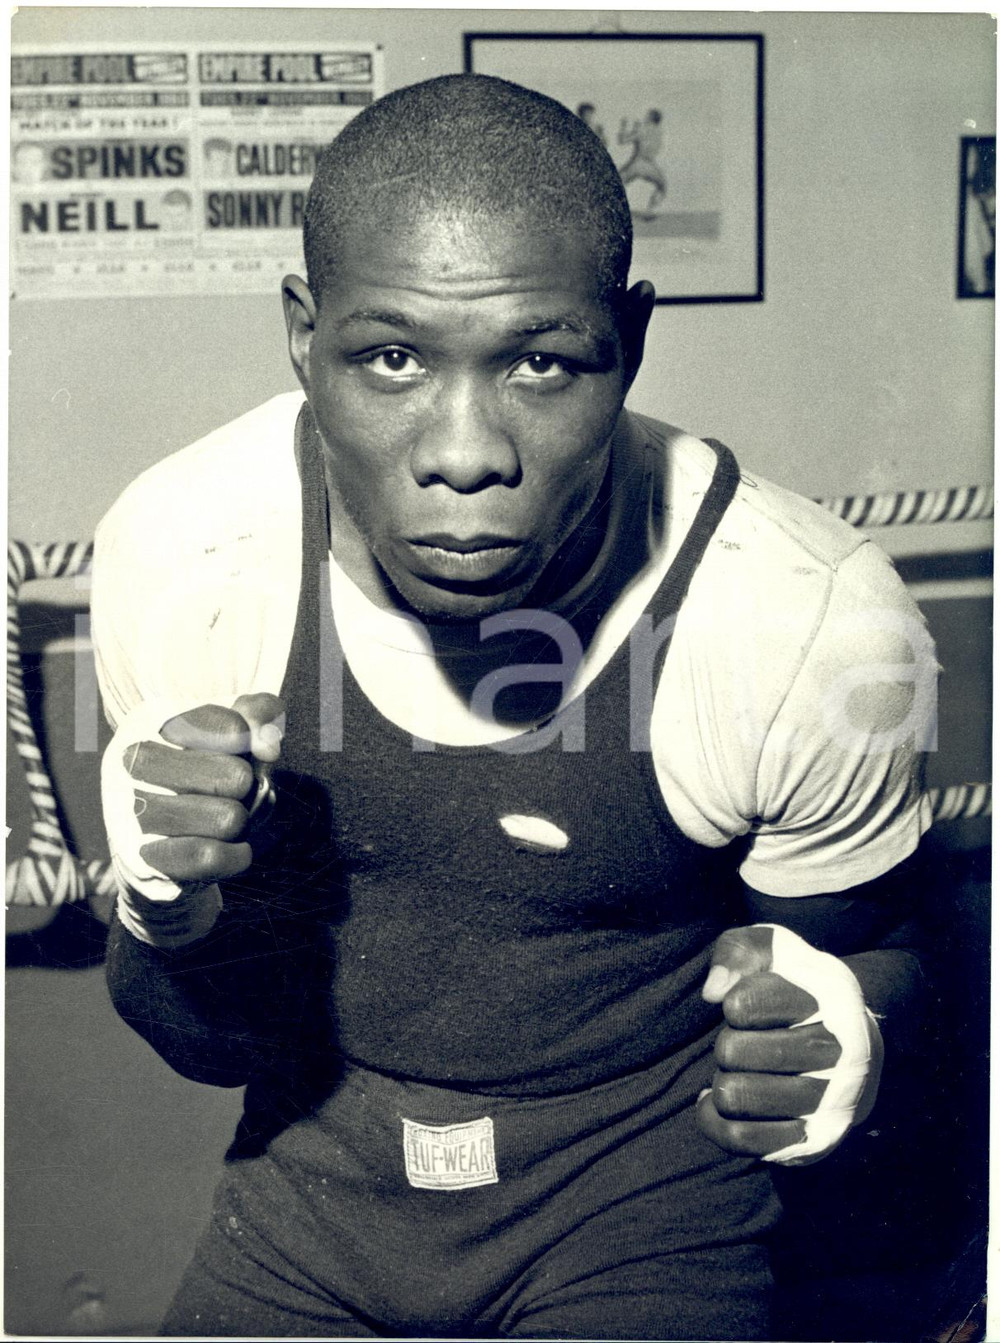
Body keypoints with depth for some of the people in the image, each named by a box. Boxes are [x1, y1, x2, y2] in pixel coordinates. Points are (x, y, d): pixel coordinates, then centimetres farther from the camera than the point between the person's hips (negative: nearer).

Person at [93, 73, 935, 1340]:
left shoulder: (818, 627, -24)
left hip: (641, 1207, -1)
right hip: (311, 1199, 2)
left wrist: (830, 1040, -26)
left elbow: (869, 954, -2)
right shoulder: (179, 555, -17)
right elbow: (220, 1044, -5)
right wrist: (174, 913, -28)